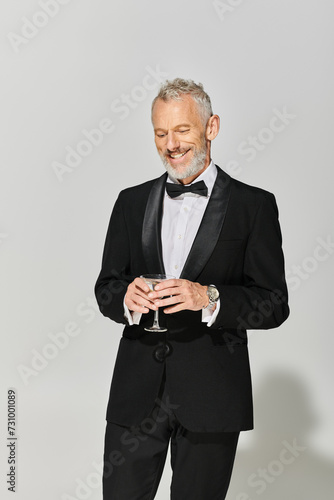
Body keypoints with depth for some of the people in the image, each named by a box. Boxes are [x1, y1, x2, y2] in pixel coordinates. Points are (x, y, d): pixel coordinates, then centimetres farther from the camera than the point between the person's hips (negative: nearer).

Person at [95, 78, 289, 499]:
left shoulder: (253, 205, -1)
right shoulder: (131, 202, 10)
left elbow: (274, 303, -5)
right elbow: (105, 286, 9)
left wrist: (209, 297, -22)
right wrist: (127, 298, -15)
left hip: (211, 396, -2)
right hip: (136, 390, 3)